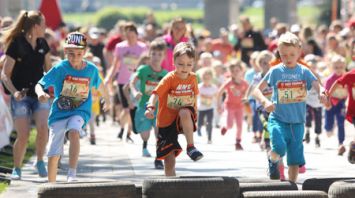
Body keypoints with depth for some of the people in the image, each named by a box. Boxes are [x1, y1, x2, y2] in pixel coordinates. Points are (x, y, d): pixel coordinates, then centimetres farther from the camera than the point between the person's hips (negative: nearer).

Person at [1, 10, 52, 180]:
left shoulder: (42, 44, 5)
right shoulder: (16, 45, -10)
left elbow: (49, 69, 18)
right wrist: (14, 92, -23)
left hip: (40, 94, 4)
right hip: (21, 96, -4)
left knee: (43, 128, -19)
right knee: (23, 135, -10)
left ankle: (40, 161, 2)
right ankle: (16, 169, 10)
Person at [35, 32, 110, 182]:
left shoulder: (91, 69, -2)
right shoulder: (60, 68, -11)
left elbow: (98, 84, 19)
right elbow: (40, 84, -14)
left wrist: (107, 98, 37)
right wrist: (40, 93, -38)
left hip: (80, 112, 0)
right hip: (59, 112, 0)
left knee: (74, 132, -33)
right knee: (54, 153, -2)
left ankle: (72, 174, -35)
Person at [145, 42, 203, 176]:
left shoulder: (193, 78, 0)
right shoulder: (169, 79, -14)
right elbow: (156, 93, -27)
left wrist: (193, 115, 16)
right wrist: (150, 107, -44)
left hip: (183, 120, 2)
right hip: (166, 121, -2)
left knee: (185, 113, -37)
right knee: (169, 161, -3)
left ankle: (191, 147, -26)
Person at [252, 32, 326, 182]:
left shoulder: (304, 72, 2)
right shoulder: (275, 71, -2)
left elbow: (317, 85, -11)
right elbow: (257, 91, -1)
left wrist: (321, 93, -36)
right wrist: (265, 102, -22)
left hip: (297, 121, 2)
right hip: (278, 119, -2)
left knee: (295, 159, 5)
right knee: (279, 148, -25)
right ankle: (273, 161, 9)